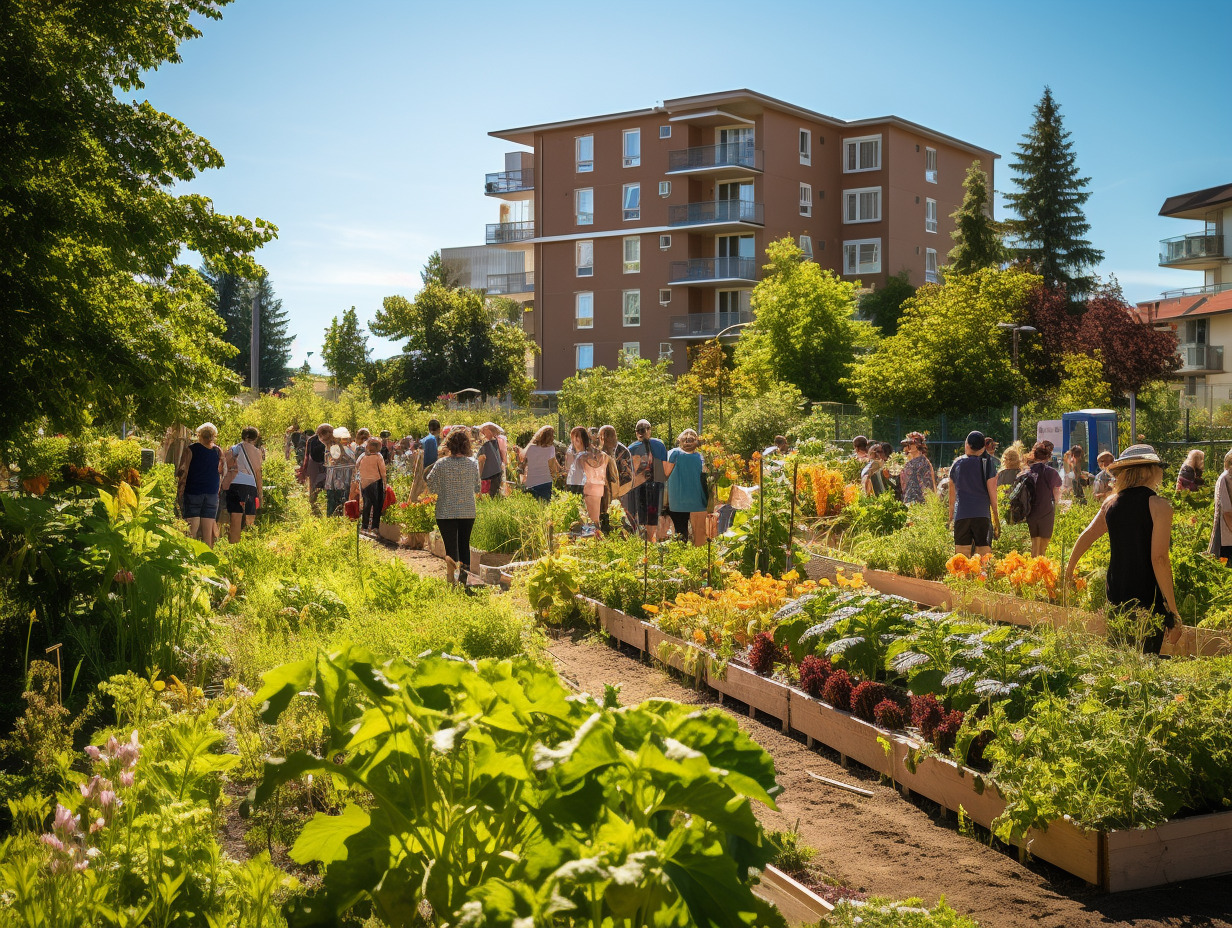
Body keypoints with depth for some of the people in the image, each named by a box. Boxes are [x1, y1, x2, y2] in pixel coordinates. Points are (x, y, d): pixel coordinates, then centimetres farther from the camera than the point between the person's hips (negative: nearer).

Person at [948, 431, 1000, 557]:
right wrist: (997, 522, 6)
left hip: (961, 515, 2)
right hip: (982, 515, -2)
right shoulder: (987, 465, 0)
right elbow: (992, 495, -1)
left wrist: (951, 516, 22)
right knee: (984, 558, 1)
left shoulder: (957, 464, 7)